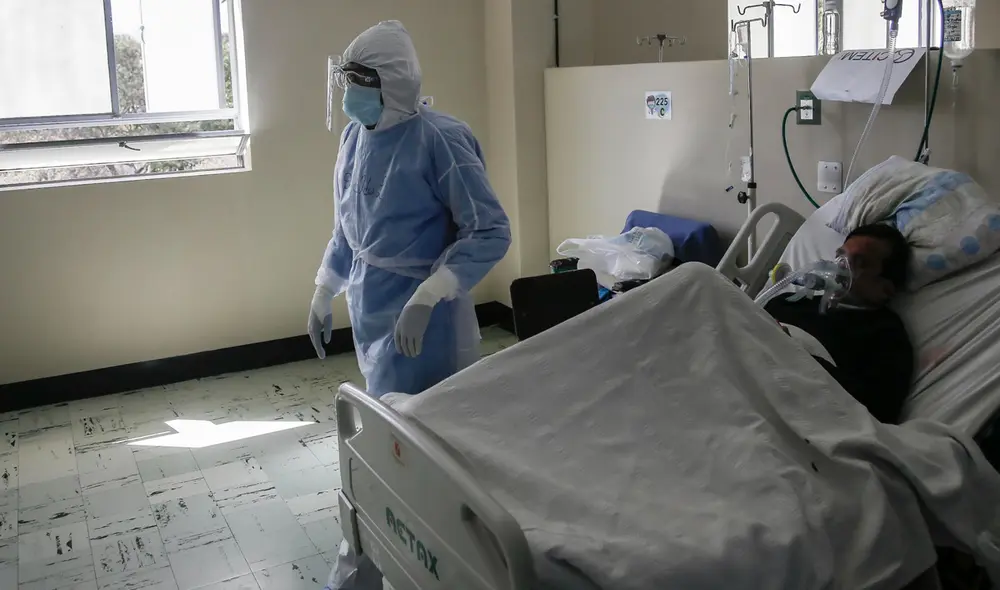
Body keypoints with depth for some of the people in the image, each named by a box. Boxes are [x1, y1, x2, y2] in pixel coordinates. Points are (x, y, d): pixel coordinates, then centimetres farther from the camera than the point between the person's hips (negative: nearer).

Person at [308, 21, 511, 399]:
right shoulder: (354, 136, 4)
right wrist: (323, 295, 16)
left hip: (420, 316, -7)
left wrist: (425, 298, -27)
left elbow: (491, 232, -20)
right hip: (368, 309, 7)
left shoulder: (438, 140, -17)